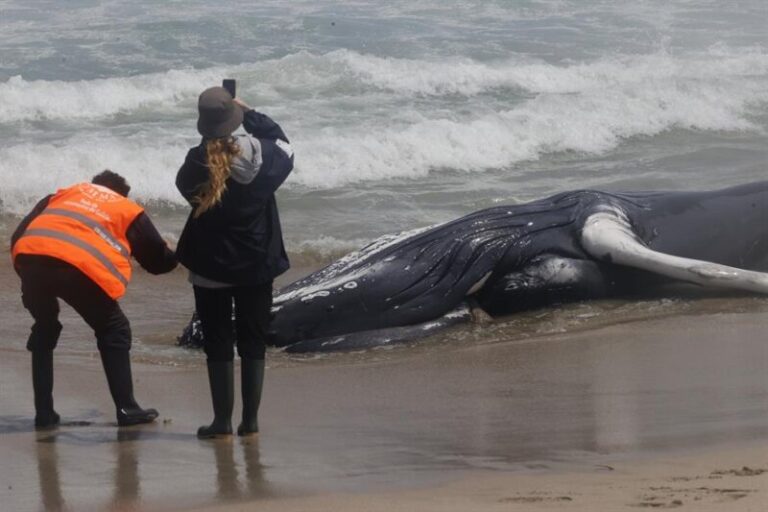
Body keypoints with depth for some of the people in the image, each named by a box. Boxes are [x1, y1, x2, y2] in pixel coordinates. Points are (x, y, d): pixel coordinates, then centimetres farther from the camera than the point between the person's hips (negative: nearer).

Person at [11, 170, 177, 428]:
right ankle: (126, 409, 13)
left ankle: (44, 412, 22)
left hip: (30, 256, 3)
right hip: (80, 265, -3)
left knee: (44, 330, 27)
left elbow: (19, 235, 25)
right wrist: (180, 256, 51)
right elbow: (158, 260, 29)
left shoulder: (66, 193, 34)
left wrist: (31, 283, 30)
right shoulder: (129, 210, 26)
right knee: (113, 331, 18)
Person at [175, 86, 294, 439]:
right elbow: (283, 144, 11)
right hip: (256, 264, 2)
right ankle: (250, 421, 10)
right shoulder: (259, 154, -11)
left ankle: (222, 421, 4)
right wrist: (249, 114, 17)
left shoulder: (197, 163, -16)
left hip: (210, 267, -2)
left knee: (218, 345, 6)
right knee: (253, 344, 10)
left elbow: (184, 185, 6)